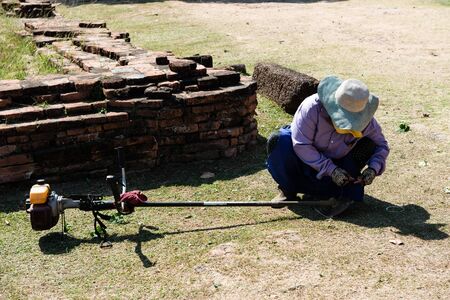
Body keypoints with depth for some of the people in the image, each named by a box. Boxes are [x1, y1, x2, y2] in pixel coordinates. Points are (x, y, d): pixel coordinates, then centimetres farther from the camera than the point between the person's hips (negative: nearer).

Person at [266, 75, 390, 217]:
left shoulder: (365, 121, -19)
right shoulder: (312, 107, -31)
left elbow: (381, 145, -3)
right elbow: (301, 145, -30)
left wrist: (373, 168, -25)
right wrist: (331, 169, -34)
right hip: (304, 160, -2)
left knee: (368, 144, -19)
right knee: (278, 140, -32)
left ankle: (348, 194, -10)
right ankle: (288, 191, -12)